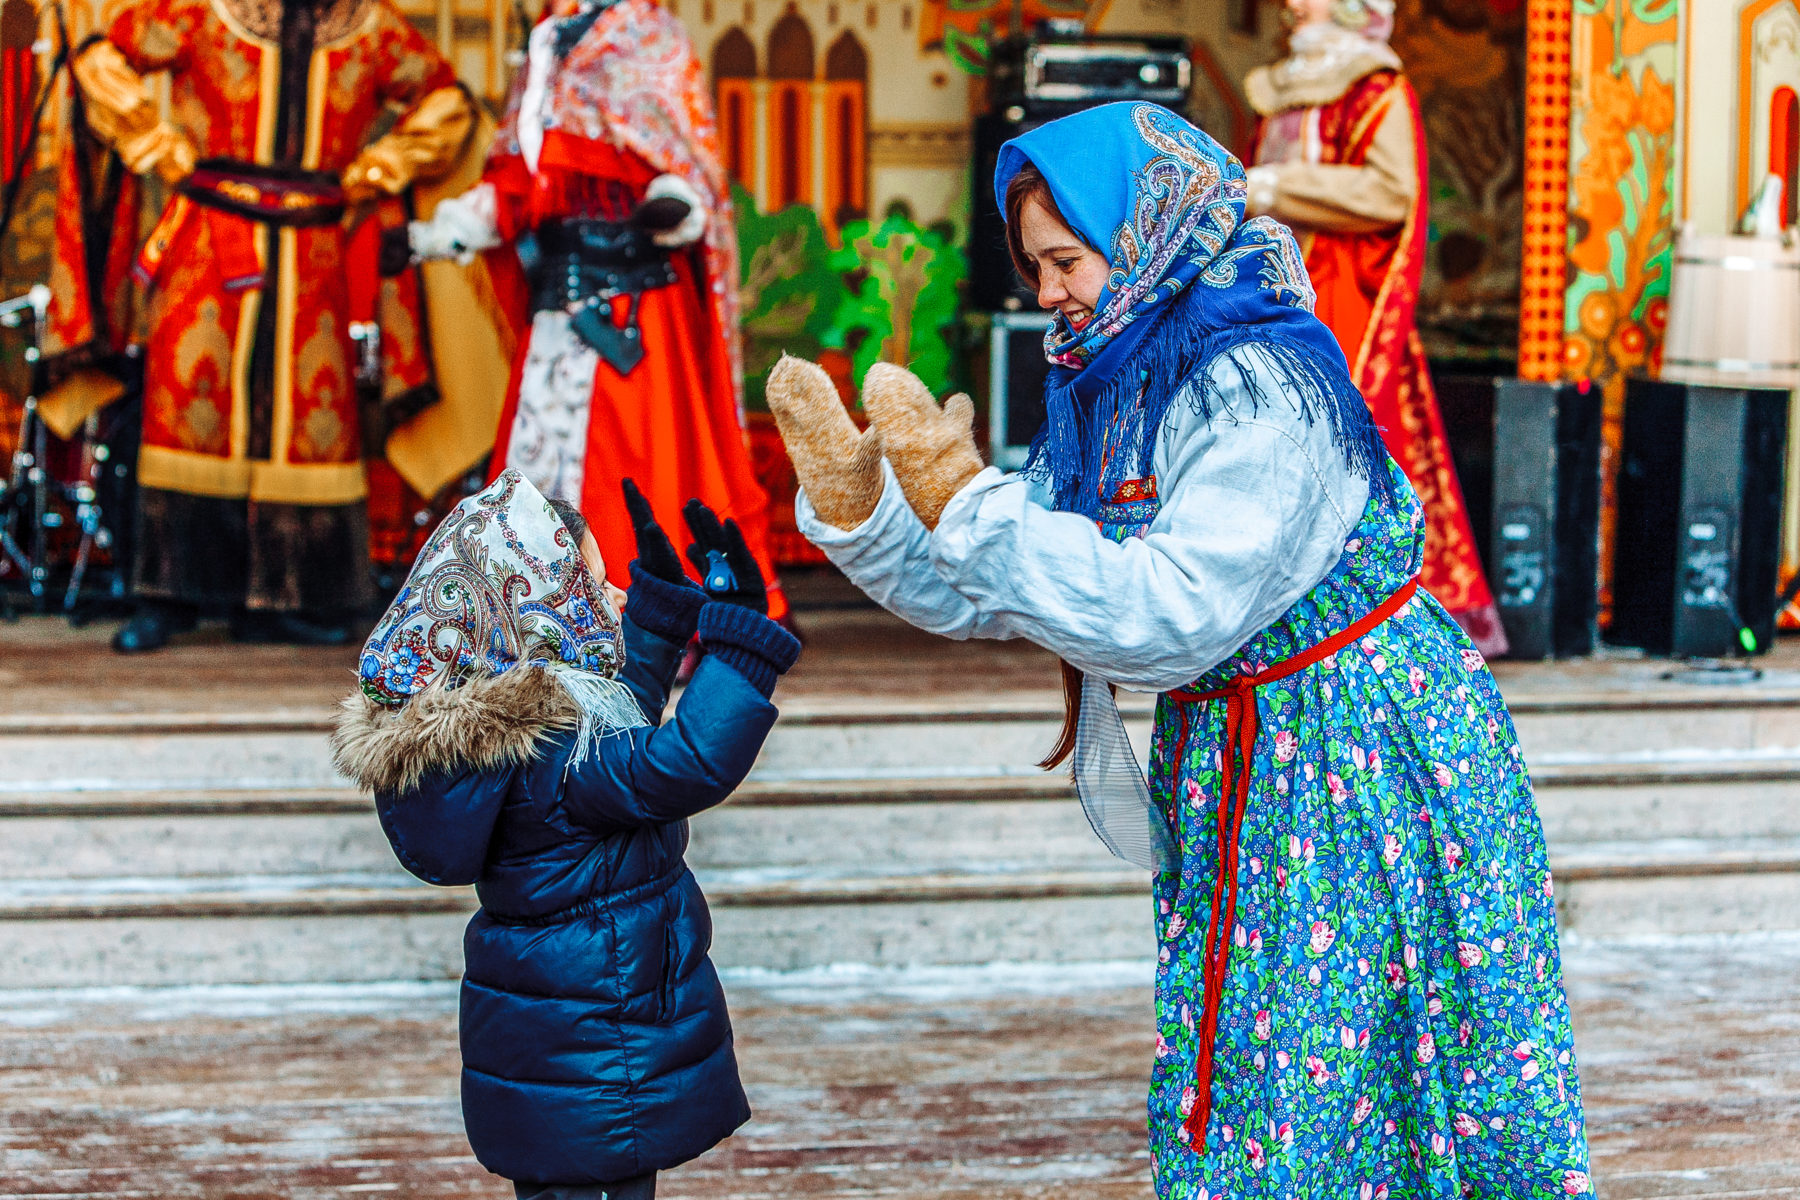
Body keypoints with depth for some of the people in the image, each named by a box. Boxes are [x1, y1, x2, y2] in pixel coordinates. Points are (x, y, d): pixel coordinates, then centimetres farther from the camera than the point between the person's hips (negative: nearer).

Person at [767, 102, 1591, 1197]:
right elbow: (980, 601, 5)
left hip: (1369, 768, -8)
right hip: (1228, 776, 8)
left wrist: (969, 506, -31)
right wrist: (855, 501, -11)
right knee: (1219, 1112, 12)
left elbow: (1167, 621, -29)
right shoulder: (1105, 396, 5)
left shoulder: (1264, 392, -21)